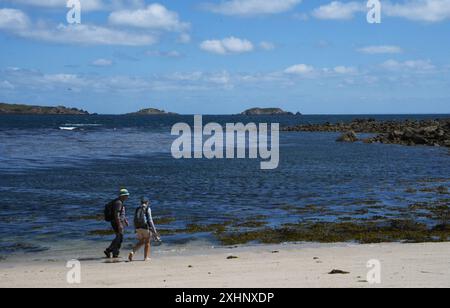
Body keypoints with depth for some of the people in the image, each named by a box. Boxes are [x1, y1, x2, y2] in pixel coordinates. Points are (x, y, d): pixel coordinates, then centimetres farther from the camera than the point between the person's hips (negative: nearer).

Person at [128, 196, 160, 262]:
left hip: (138, 227, 5)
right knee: (147, 242, 12)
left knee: (141, 242, 17)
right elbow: (150, 219, -10)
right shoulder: (148, 209, -4)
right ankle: (146, 257, 13)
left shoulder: (137, 209, 12)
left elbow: (135, 220, 12)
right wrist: (154, 230, -6)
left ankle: (133, 252, -4)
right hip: (145, 227, -5)